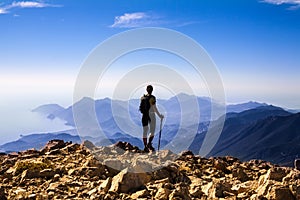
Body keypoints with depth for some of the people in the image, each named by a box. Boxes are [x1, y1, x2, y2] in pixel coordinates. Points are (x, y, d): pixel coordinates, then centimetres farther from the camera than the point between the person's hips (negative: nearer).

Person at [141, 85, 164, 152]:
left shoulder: (142, 97, 3)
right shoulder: (152, 98, -12)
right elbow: (154, 108, -15)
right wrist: (159, 115, -7)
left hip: (144, 116, 4)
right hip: (151, 115, -4)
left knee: (145, 131, 10)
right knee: (152, 131, 8)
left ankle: (145, 146, 9)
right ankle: (149, 144, -9)